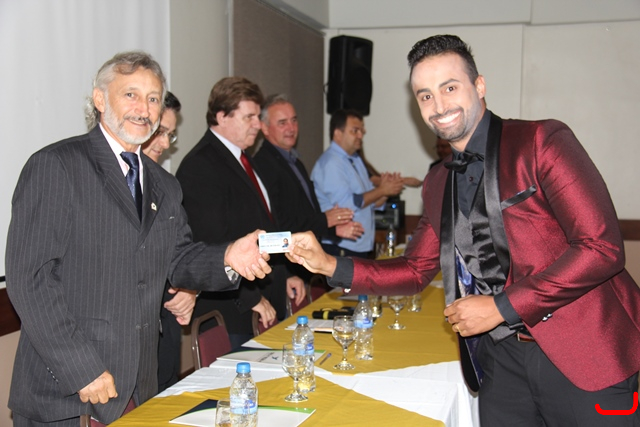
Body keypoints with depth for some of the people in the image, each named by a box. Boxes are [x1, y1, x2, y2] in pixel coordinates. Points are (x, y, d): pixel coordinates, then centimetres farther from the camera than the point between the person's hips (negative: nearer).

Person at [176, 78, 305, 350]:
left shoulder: (242, 159, 15)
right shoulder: (199, 167, -16)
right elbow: (213, 244, -21)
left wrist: (285, 275, 17)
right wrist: (251, 298, -19)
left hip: (269, 301, 9)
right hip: (234, 310, -9)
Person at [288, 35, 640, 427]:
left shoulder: (543, 141, -9)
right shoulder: (438, 184, 12)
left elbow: (602, 247, -16)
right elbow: (416, 271, 17)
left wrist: (502, 307, -16)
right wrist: (330, 265, 3)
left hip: (586, 357, -5)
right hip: (502, 359, 5)